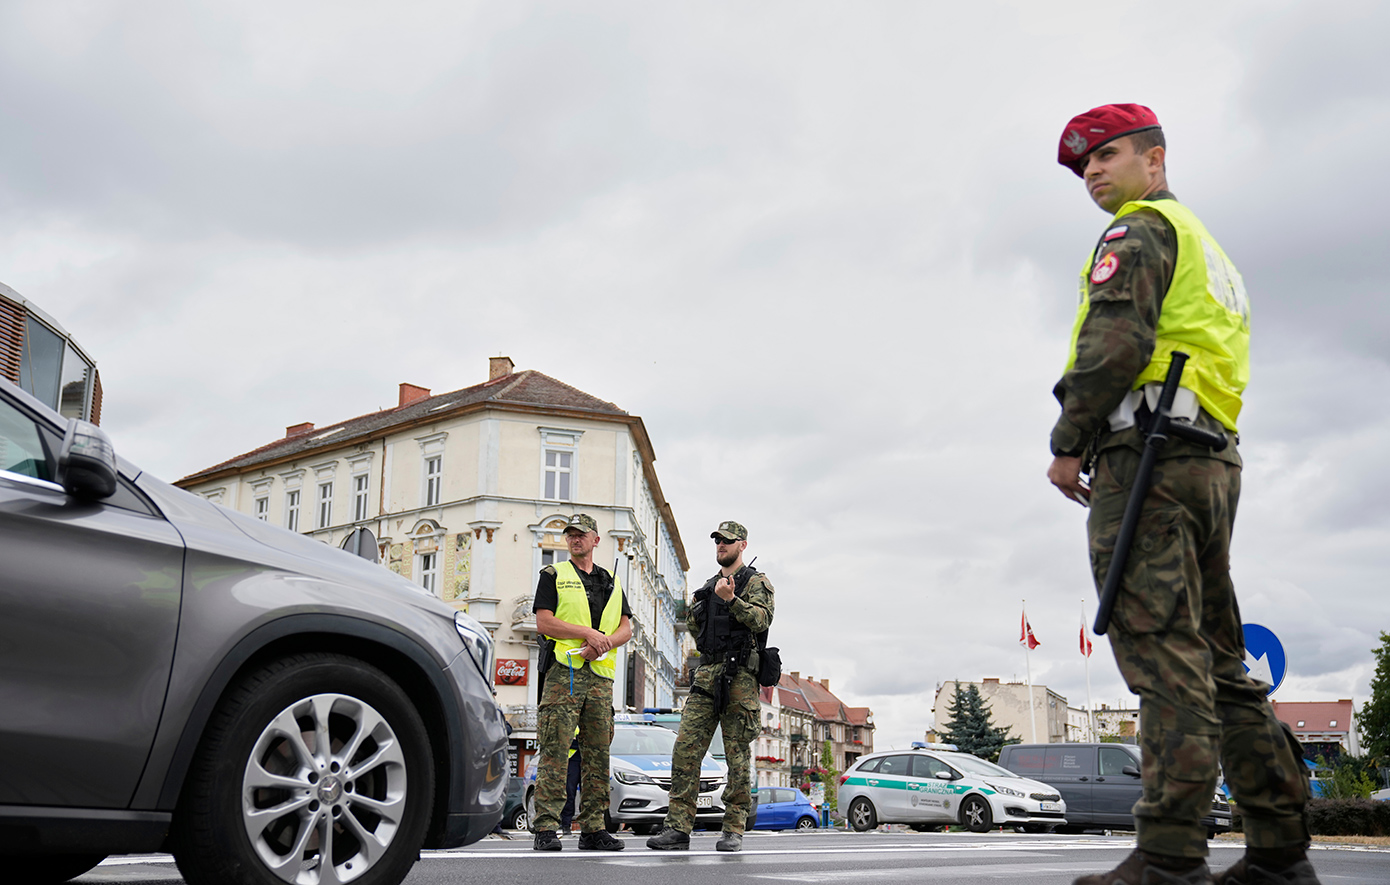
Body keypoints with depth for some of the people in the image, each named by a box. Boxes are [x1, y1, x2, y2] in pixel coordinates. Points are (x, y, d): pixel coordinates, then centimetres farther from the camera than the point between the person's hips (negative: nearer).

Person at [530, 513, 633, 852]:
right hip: (563, 671, -4)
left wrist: (603, 643, -8)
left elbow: (626, 628, 12)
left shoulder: (611, 582, 20)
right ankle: (546, 828, -9)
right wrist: (588, 633, -13)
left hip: (600, 674, 4)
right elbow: (544, 623, -4)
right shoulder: (553, 575, 9)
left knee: (598, 753, 4)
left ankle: (593, 829, 10)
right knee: (555, 751, -10)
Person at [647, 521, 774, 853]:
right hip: (706, 673, 6)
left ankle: (734, 829, 5)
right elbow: (693, 625, 25)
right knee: (686, 748, -4)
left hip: (740, 676, -5)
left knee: (737, 756, -2)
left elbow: (762, 618, -14)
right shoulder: (708, 587, 23)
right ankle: (678, 827, -3)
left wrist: (732, 600, -25)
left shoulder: (756, 582, 4)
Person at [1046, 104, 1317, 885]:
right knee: (1218, 658, 9)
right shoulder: (1208, 247, 30)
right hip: (1213, 459, 10)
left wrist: (1068, 444, -9)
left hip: (1147, 453, -10)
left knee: (1163, 655, -13)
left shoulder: (1140, 231, 0)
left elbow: (1115, 344, -16)